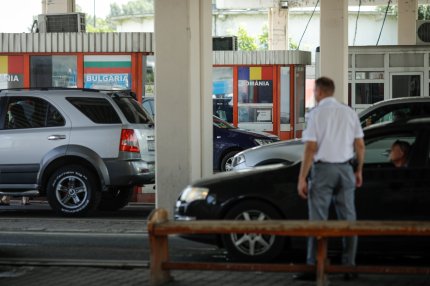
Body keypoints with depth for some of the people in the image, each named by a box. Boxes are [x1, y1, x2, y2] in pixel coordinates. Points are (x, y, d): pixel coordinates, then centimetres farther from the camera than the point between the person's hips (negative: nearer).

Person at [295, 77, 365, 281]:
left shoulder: (316, 114, -7)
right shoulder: (349, 113, 7)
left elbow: (310, 148, -12)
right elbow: (360, 145, 6)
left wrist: (302, 178, -10)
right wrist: (359, 170, 18)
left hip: (323, 168, -4)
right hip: (345, 169, 4)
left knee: (318, 220, -2)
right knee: (347, 219, 8)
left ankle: (314, 267, -3)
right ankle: (349, 267, 8)